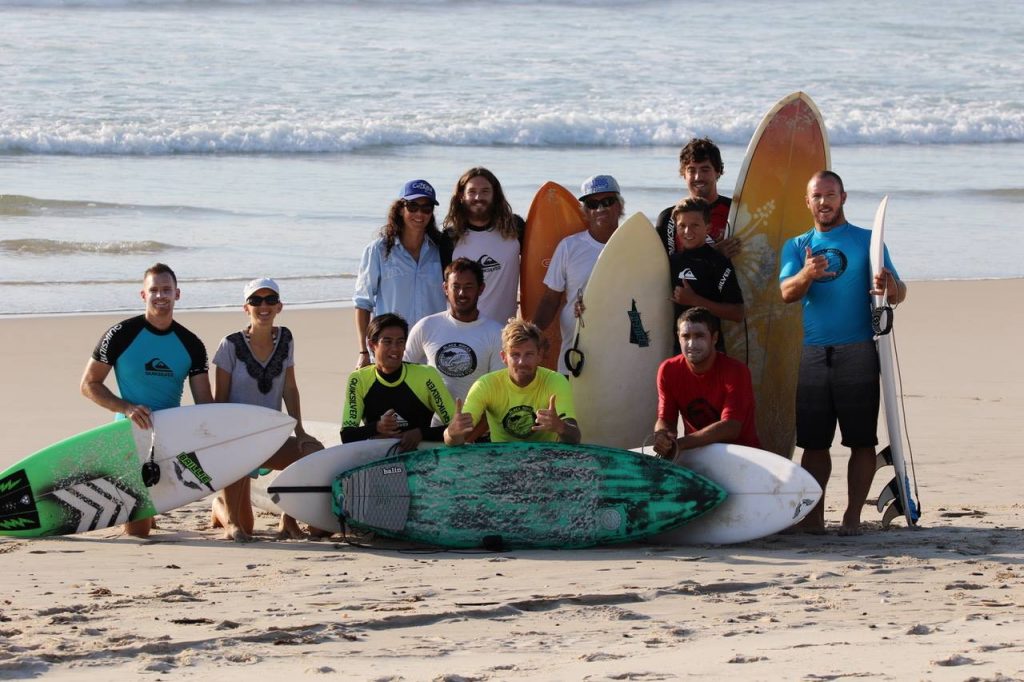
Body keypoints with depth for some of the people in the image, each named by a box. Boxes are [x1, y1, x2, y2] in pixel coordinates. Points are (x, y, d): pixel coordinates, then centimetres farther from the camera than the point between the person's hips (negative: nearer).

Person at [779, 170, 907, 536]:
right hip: (813, 352, 3)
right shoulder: (796, 247, 14)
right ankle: (813, 516, 5)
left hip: (858, 352, -2)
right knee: (812, 440, 2)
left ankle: (853, 516, -1)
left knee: (862, 439, -5)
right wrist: (806, 275, -26)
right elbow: (787, 292, -3)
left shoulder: (867, 241, 6)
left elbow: (898, 292, 0)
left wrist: (891, 287, -26)